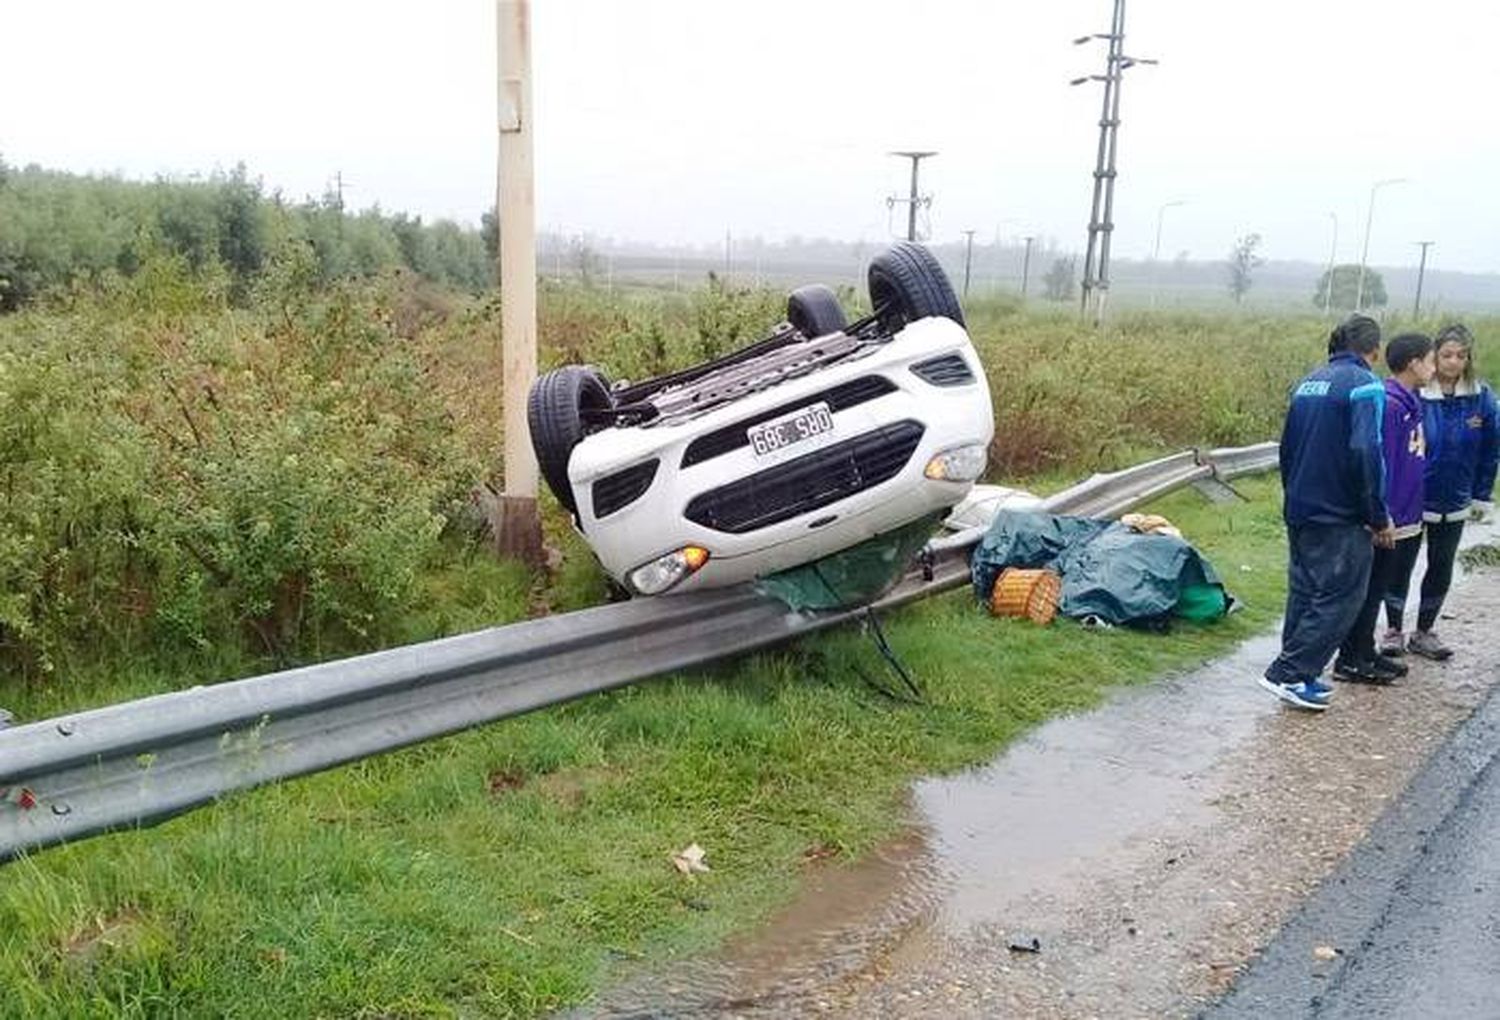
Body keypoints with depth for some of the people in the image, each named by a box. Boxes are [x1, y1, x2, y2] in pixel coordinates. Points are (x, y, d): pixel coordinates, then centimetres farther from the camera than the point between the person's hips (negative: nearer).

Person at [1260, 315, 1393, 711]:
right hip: (1340, 517, -8)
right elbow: (1366, 454, -20)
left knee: (1304, 594, 15)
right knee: (1341, 597, -1)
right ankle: (1289, 673, -4)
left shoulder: (1308, 385, 11)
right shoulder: (1365, 386, -12)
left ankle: (1298, 676, 20)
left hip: (1299, 511, 8)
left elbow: (1287, 448, 16)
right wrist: (1379, 517, -13)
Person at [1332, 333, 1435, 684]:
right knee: (1369, 591, 0)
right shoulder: (1389, 404, -18)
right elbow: (1377, 464, -21)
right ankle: (1350, 661, 9)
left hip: (1406, 521, 9)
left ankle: (1365, 653, 27)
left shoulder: (1411, 403, 11)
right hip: (1388, 523, -9)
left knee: (1376, 590, 17)